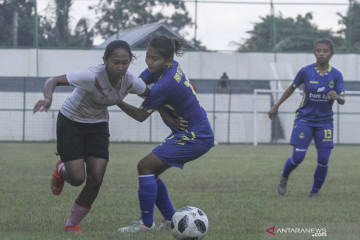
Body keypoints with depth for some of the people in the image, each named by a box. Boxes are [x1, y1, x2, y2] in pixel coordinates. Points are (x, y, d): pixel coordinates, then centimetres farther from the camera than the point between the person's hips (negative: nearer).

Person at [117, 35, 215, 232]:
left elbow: (140, 116, -15)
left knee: (145, 166, -12)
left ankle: (146, 223, -8)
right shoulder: (172, 67, 0)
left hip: (195, 137, -10)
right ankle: (171, 220, 16)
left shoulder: (165, 84, -26)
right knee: (150, 171, 11)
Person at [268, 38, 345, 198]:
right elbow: (292, 88, 10)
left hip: (324, 122, 1)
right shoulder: (306, 71, -6)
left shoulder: (336, 75, -4)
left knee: (323, 160, -5)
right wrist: (276, 106, 14)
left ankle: (315, 191, 16)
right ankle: (284, 178, 23)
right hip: (304, 119, -1)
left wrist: (337, 97, -31)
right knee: (298, 157, -9)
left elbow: (343, 100, -7)